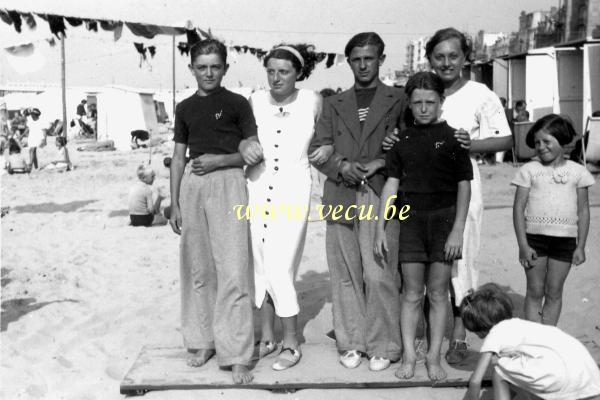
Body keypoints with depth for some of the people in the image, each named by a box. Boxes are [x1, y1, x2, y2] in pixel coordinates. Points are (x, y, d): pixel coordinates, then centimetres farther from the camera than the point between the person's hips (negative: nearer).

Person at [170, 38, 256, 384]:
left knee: (233, 270, -9)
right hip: (192, 184, 4)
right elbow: (178, 157, 15)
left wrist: (220, 160, -12)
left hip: (227, 181, -4)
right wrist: (175, 204, 10)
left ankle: (237, 356, -6)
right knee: (198, 269, 8)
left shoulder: (238, 104, 3)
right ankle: (202, 341, 22)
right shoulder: (185, 108, 13)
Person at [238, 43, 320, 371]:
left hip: (292, 191, -3)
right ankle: (267, 337, 25)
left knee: (278, 270, -7)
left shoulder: (313, 101, -2)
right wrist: (244, 145, -15)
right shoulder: (255, 101, 3)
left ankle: (291, 343, 11)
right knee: (260, 266, 9)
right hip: (257, 190, 3)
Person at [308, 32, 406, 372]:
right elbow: (317, 149, 11)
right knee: (346, 275, 5)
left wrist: (381, 162, -11)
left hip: (380, 197, -3)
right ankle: (352, 342, 17)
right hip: (341, 198, 3)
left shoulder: (398, 101, 9)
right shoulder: (334, 104, 17)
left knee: (379, 275, -7)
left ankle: (383, 346, 8)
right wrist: (341, 166, -7)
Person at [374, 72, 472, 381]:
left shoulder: (452, 137, -1)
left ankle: (434, 358, 16)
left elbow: (464, 185, -2)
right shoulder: (402, 139, 6)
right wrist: (380, 229, 3)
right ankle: (409, 356, 16)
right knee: (411, 293, 6)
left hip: (444, 218, -2)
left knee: (438, 293, 5)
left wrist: (457, 230, -8)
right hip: (411, 219, 2)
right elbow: (391, 184, 7)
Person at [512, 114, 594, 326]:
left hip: (565, 239, 1)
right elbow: (519, 207, -2)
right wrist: (523, 245, -8)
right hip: (534, 237, -1)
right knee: (535, 292, 5)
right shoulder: (529, 170, 0)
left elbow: (583, 210, 7)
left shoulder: (577, 171, 4)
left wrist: (581, 246, 2)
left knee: (554, 292, 9)